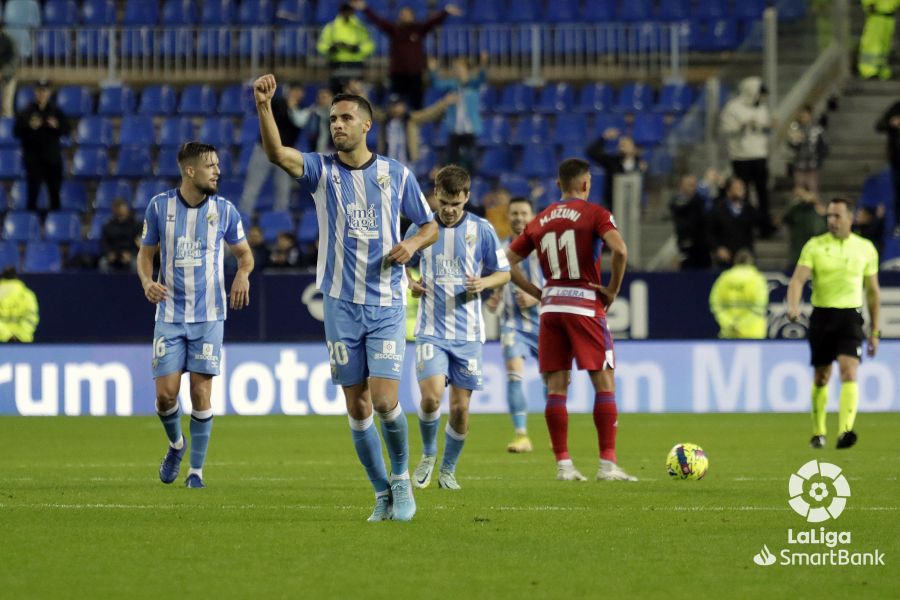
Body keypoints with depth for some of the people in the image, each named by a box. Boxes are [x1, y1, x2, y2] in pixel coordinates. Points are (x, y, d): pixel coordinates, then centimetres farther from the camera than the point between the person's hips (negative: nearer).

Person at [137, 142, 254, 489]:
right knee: (166, 395, -4)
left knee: (201, 393, -4)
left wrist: (243, 274, -11)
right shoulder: (159, 206, -1)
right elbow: (145, 253, 9)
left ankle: (197, 469, 9)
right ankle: (176, 445, 27)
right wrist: (147, 282, -11)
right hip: (170, 314, 0)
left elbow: (244, 252, 11)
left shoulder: (224, 210, -1)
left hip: (208, 315, 0)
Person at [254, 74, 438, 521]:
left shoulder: (397, 175, 2)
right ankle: (383, 494, 15)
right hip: (341, 304, 1)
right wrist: (263, 106, -35)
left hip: (386, 304, -1)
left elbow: (430, 226, 13)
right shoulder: (322, 170, 1)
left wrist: (413, 244, -10)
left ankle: (402, 477, 11)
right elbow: (277, 153, -19)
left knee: (384, 400, -13)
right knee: (357, 406, 3)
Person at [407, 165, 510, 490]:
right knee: (431, 396, -17)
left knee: (460, 407, 1)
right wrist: (410, 283, -4)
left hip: (468, 333, 0)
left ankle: (448, 469, 21)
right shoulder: (420, 228, 3)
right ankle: (428, 455, 9)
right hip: (431, 331, 0)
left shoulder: (481, 230, 0)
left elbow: (504, 273, 8)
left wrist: (483, 282, -13)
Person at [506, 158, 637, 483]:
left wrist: (537, 292, 13)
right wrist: (613, 288, -8)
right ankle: (608, 464, -5)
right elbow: (619, 250, -20)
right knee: (604, 383, 0)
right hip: (585, 303, -4)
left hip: (550, 306, 4)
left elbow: (506, 262, 10)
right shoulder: (594, 214, -3)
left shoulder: (539, 221, 12)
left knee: (556, 387, 6)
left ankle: (563, 464, 2)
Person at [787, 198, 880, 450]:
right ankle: (818, 433, 24)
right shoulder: (815, 246, 1)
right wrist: (793, 306, -30)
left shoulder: (865, 248, 5)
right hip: (822, 315, 1)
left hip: (850, 316, -1)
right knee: (821, 377, 8)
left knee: (849, 372, -18)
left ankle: (845, 431, -29)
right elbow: (798, 279, -9)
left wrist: (874, 332, 12)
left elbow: (873, 291, 12)